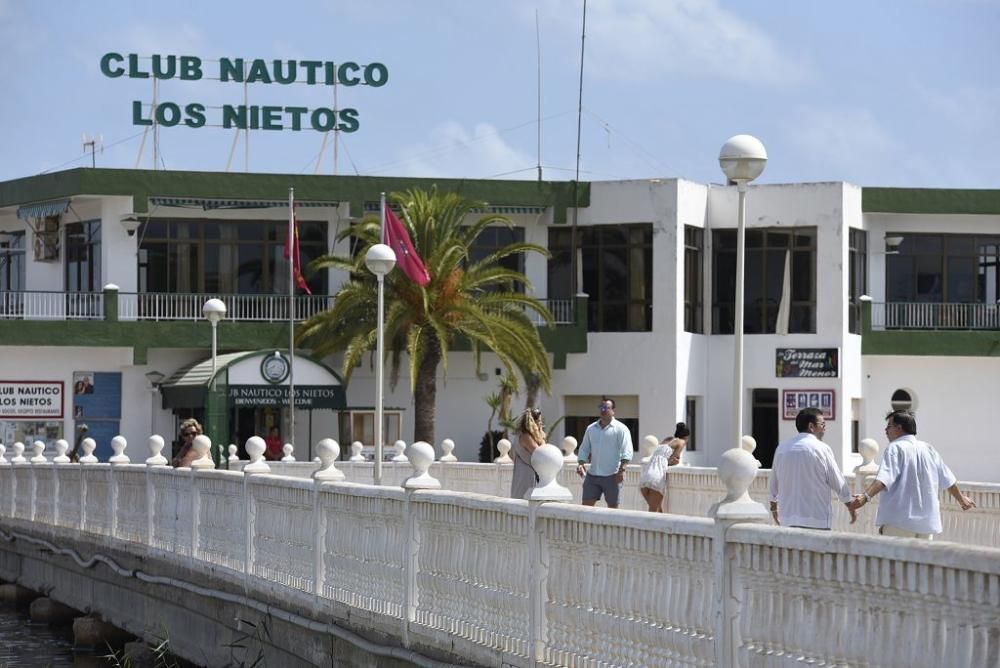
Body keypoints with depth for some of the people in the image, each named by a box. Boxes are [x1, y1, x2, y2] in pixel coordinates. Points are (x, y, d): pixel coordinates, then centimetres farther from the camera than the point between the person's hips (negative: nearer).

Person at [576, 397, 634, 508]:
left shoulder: (620, 429, -3)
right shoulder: (591, 428, 13)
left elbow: (626, 452, -11)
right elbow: (584, 449, 17)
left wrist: (622, 469, -23)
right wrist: (581, 464, -1)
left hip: (612, 476, -5)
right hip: (592, 474, 5)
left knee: (612, 506, 2)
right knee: (586, 505, 0)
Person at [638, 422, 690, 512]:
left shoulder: (666, 440, 28)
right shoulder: (681, 442, 10)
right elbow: (674, 460, 4)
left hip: (644, 474, 6)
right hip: (657, 476, -6)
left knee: (658, 508, 17)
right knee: (654, 511, -3)